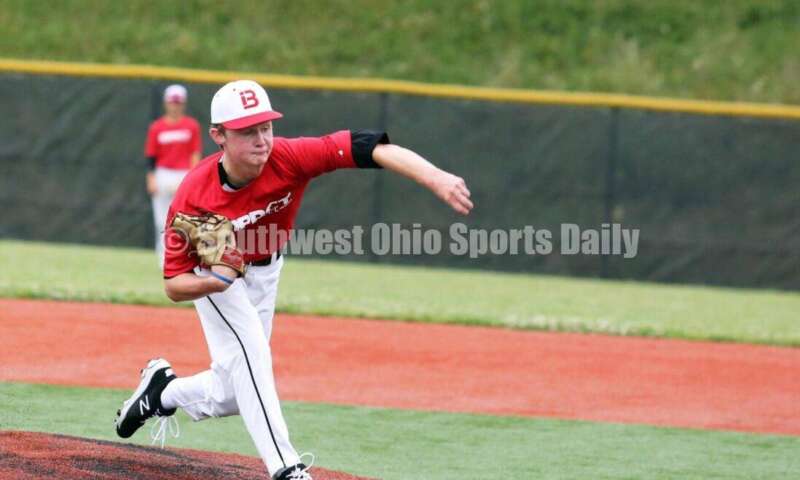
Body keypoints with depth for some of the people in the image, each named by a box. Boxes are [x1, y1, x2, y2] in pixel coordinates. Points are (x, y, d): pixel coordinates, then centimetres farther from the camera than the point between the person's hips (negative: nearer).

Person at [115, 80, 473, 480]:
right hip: (213, 272, -4)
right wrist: (216, 281, -49)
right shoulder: (193, 197, -34)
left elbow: (372, 148, -44)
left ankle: (163, 391, 38)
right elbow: (174, 286, -27)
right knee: (250, 353, -27)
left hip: (263, 272, 4)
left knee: (232, 395, 9)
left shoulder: (289, 158, -33)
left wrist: (436, 178, -59)